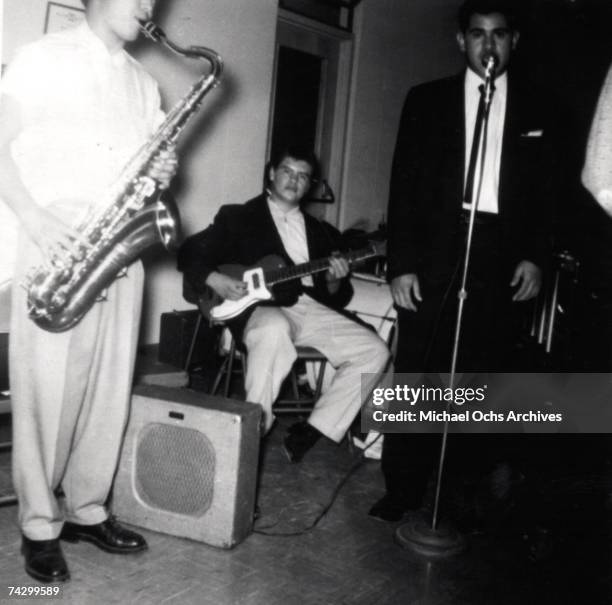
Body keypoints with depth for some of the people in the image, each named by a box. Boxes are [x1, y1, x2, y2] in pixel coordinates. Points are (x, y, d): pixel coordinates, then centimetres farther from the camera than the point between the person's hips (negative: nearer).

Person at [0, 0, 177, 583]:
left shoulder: (142, 82, 19)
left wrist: (163, 171, -1)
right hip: (55, 250, -5)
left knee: (109, 389, 7)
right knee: (47, 392, -3)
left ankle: (86, 510, 22)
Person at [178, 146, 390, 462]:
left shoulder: (321, 232, 24)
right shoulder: (237, 217, 13)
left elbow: (337, 298, 20)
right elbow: (189, 254, 6)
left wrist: (334, 281, -3)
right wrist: (214, 279, -13)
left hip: (310, 309, 5)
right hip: (261, 308, -5)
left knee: (374, 350, -12)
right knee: (275, 329, -40)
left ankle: (309, 432, -8)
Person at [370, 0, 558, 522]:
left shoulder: (535, 108, 12)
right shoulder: (427, 100, 8)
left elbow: (543, 191, 12)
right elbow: (404, 184, 3)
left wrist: (535, 257, 0)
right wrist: (401, 263, -4)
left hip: (501, 259, 1)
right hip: (435, 255, 0)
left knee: (482, 378, 2)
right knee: (417, 376, 2)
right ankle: (403, 489, 12)